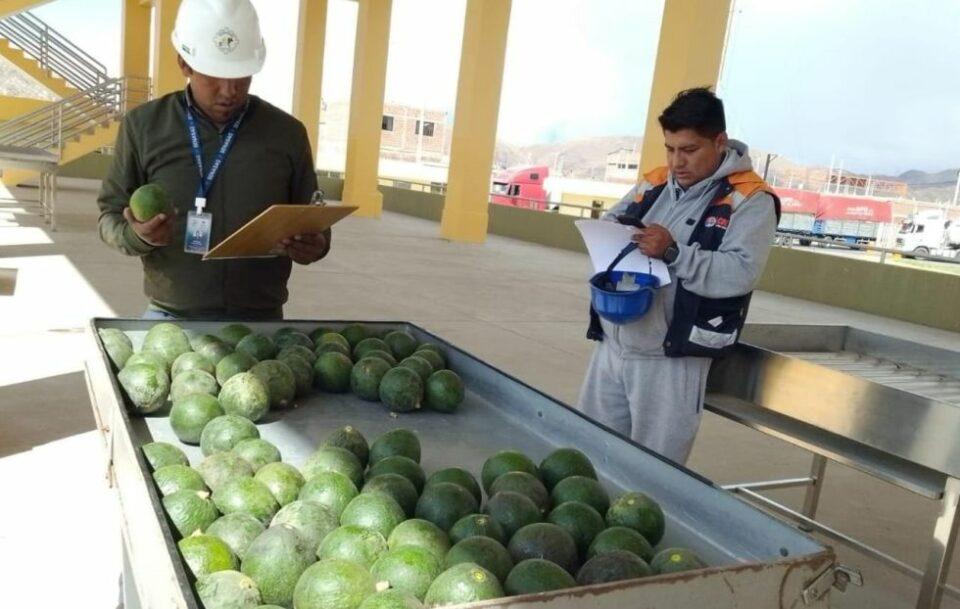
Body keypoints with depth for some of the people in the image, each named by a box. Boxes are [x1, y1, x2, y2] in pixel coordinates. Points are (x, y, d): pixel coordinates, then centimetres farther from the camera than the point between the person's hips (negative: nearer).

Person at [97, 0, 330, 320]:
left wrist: (315, 245, -14)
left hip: (261, 322, 1)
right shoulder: (143, 126, 0)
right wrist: (137, 234, -18)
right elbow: (110, 214, 5)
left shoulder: (287, 133, 1)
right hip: (170, 317, 0)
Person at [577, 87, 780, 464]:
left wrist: (673, 253, -28)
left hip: (671, 359, -6)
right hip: (611, 346, 6)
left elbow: (739, 274, -19)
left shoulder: (750, 200, -7)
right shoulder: (653, 184, 11)